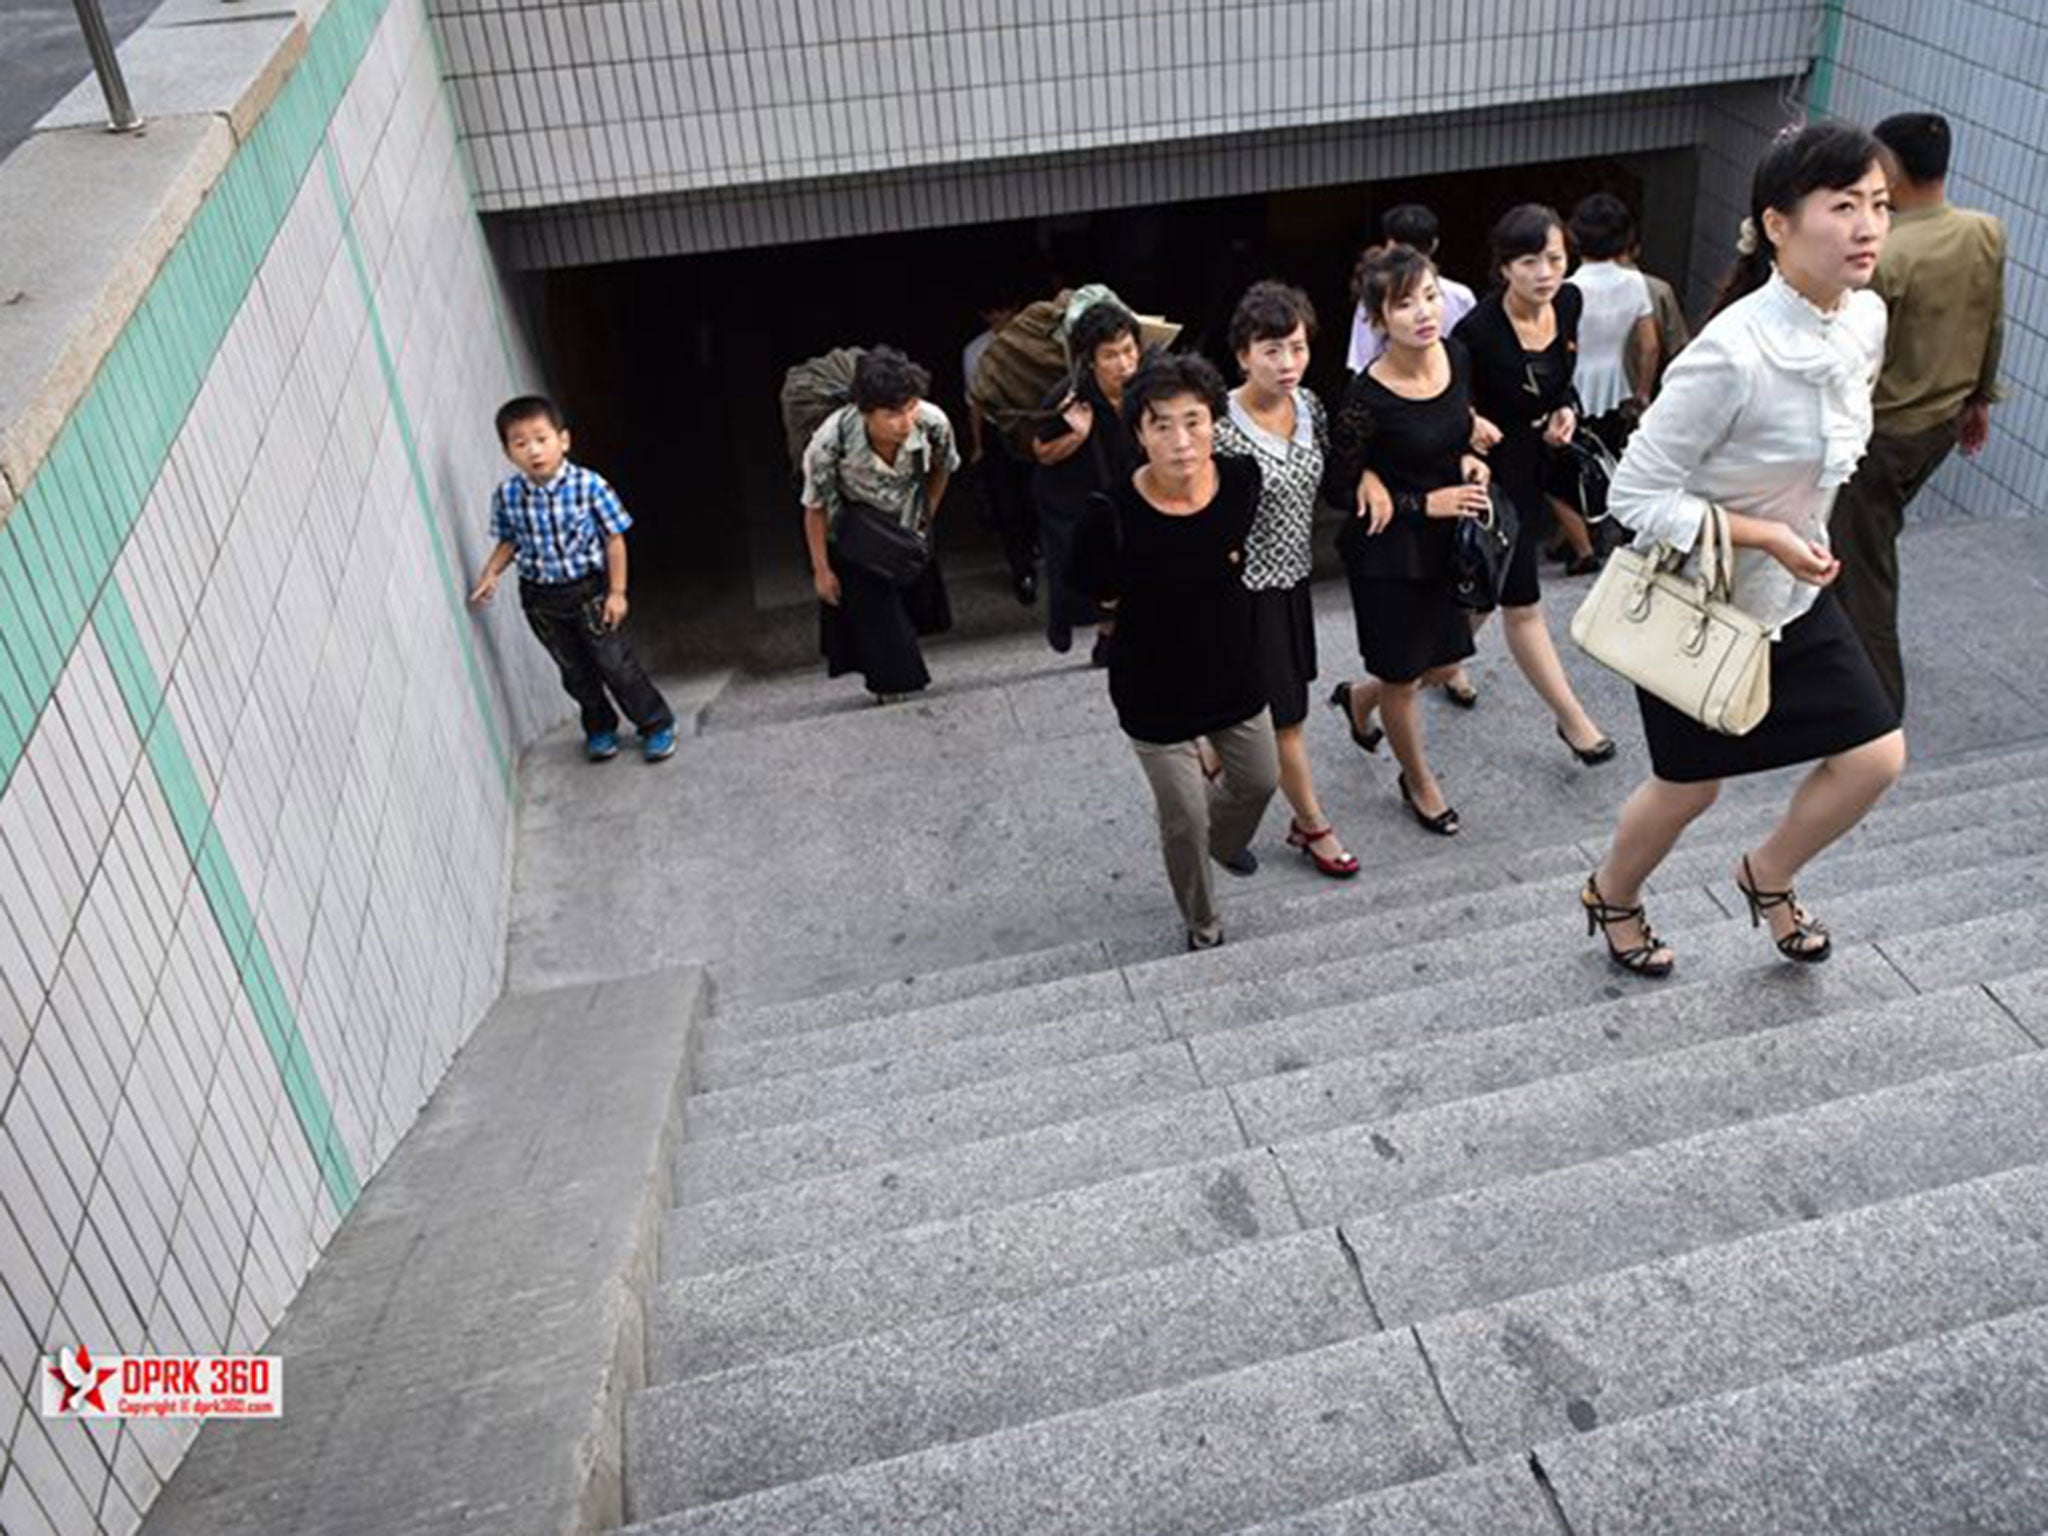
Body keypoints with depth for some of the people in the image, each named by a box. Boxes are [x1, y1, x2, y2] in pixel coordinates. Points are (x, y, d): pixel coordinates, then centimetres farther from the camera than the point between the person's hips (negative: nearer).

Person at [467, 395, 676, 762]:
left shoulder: (589, 485, -19)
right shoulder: (506, 497, -10)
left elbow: (614, 539, -12)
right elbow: (508, 542, 7)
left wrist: (616, 592, -12)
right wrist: (490, 574, -10)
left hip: (589, 589, -3)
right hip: (540, 598, 3)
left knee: (614, 662, 4)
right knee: (574, 670, 17)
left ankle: (656, 725, 23)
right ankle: (600, 729, 38)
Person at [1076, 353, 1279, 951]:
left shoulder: (1242, 478, -17)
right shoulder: (1114, 513, -29)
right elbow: (1097, 593, -11)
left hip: (1234, 670, 4)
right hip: (1155, 691, -4)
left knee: (1259, 780, 26)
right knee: (1184, 821, 11)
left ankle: (1226, 841, 62)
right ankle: (1202, 925, 41)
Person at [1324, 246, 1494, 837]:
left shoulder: (1457, 356, -6)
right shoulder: (1368, 398, -25)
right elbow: (1338, 487, -15)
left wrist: (1468, 458, -8)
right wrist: (1425, 504, -19)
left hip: (1445, 541, 6)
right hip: (1389, 550, -6)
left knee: (1444, 663, 21)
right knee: (1403, 676, 12)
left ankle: (1359, 699, 50)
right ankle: (1418, 782, 38)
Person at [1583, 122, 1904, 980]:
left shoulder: (1866, 319, -6)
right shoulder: (1733, 354, -31)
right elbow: (1636, 495, -26)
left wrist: (1799, 538, 12)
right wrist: (1764, 536, -28)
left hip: (1794, 593, 7)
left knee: (1876, 755, 6)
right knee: (1690, 786, 11)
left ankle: (1767, 877, 34)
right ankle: (1611, 899, 41)